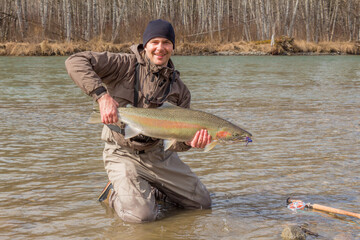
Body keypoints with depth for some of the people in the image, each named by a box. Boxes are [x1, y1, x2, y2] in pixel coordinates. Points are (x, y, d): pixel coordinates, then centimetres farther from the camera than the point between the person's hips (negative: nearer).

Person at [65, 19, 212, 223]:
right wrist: (102, 95, -34)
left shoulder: (180, 90, 0)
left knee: (203, 203, 9)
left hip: (160, 154, 5)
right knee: (142, 215, -23)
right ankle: (117, 192, 9)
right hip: (124, 155, -5)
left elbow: (174, 141, -4)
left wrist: (189, 142, -28)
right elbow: (75, 62, -23)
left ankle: (150, 190, 28)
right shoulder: (126, 65, -12)